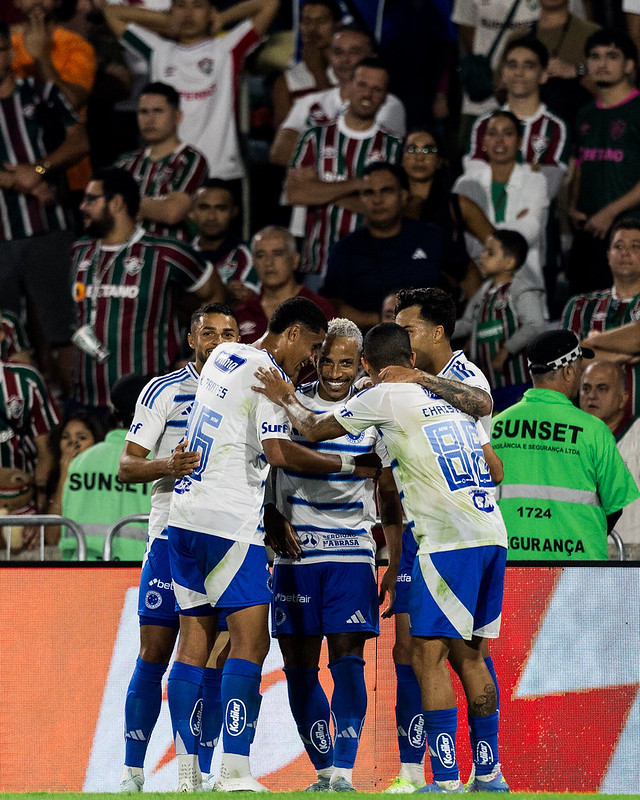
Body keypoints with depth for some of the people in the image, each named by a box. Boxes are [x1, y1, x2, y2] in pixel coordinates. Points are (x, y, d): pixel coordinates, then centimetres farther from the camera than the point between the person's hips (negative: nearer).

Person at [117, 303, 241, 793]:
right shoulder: (164, 391, 2)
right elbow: (127, 466, -2)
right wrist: (167, 466, -22)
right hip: (173, 533, -2)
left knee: (212, 660, 0)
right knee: (155, 654, -4)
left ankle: (197, 774, 4)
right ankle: (133, 770, 3)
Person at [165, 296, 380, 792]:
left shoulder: (222, 358, 16)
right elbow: (279, 452, -19)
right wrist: (349, 465, -10)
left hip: (186, 510, 9)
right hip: (230, 522, -9)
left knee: (195, 642, 9)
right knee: (251, 643, -9)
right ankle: (235, 771, -19)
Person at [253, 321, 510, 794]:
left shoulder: (386, 397, -1)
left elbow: (315, 431, 8)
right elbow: (494, 470, 26)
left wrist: (285, 399, 26)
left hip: (448, 541, -7)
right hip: (493, 536, 7)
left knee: (428, 656, -6)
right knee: (468, 654, 14)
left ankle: (447, 781, -13)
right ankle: (489, 775, 16)